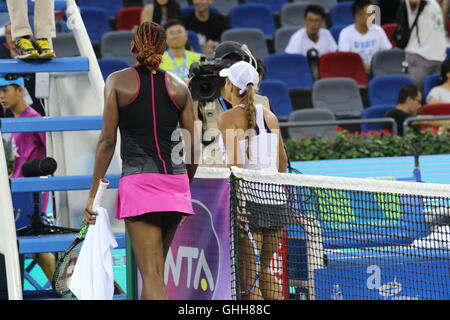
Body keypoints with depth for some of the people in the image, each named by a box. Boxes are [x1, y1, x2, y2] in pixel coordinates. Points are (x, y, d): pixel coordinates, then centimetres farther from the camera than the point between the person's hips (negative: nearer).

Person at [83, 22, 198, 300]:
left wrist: (94, 193, 0)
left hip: (138, 181, -4)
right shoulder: (180, 87, 10)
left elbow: (108, 141, -3)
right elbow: (193, 148, 10)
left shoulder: (118, 81, 2)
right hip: (176, 182, 4)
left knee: (152, 277, -10)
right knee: (155, 273, 17)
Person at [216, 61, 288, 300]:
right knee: (266, 269, 15)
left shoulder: (228, 118, -6)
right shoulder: (269, 116, 10)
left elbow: (235, 164, -16)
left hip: (249, 198, -6)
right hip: (275, 199, 6)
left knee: (247, 275, -3)